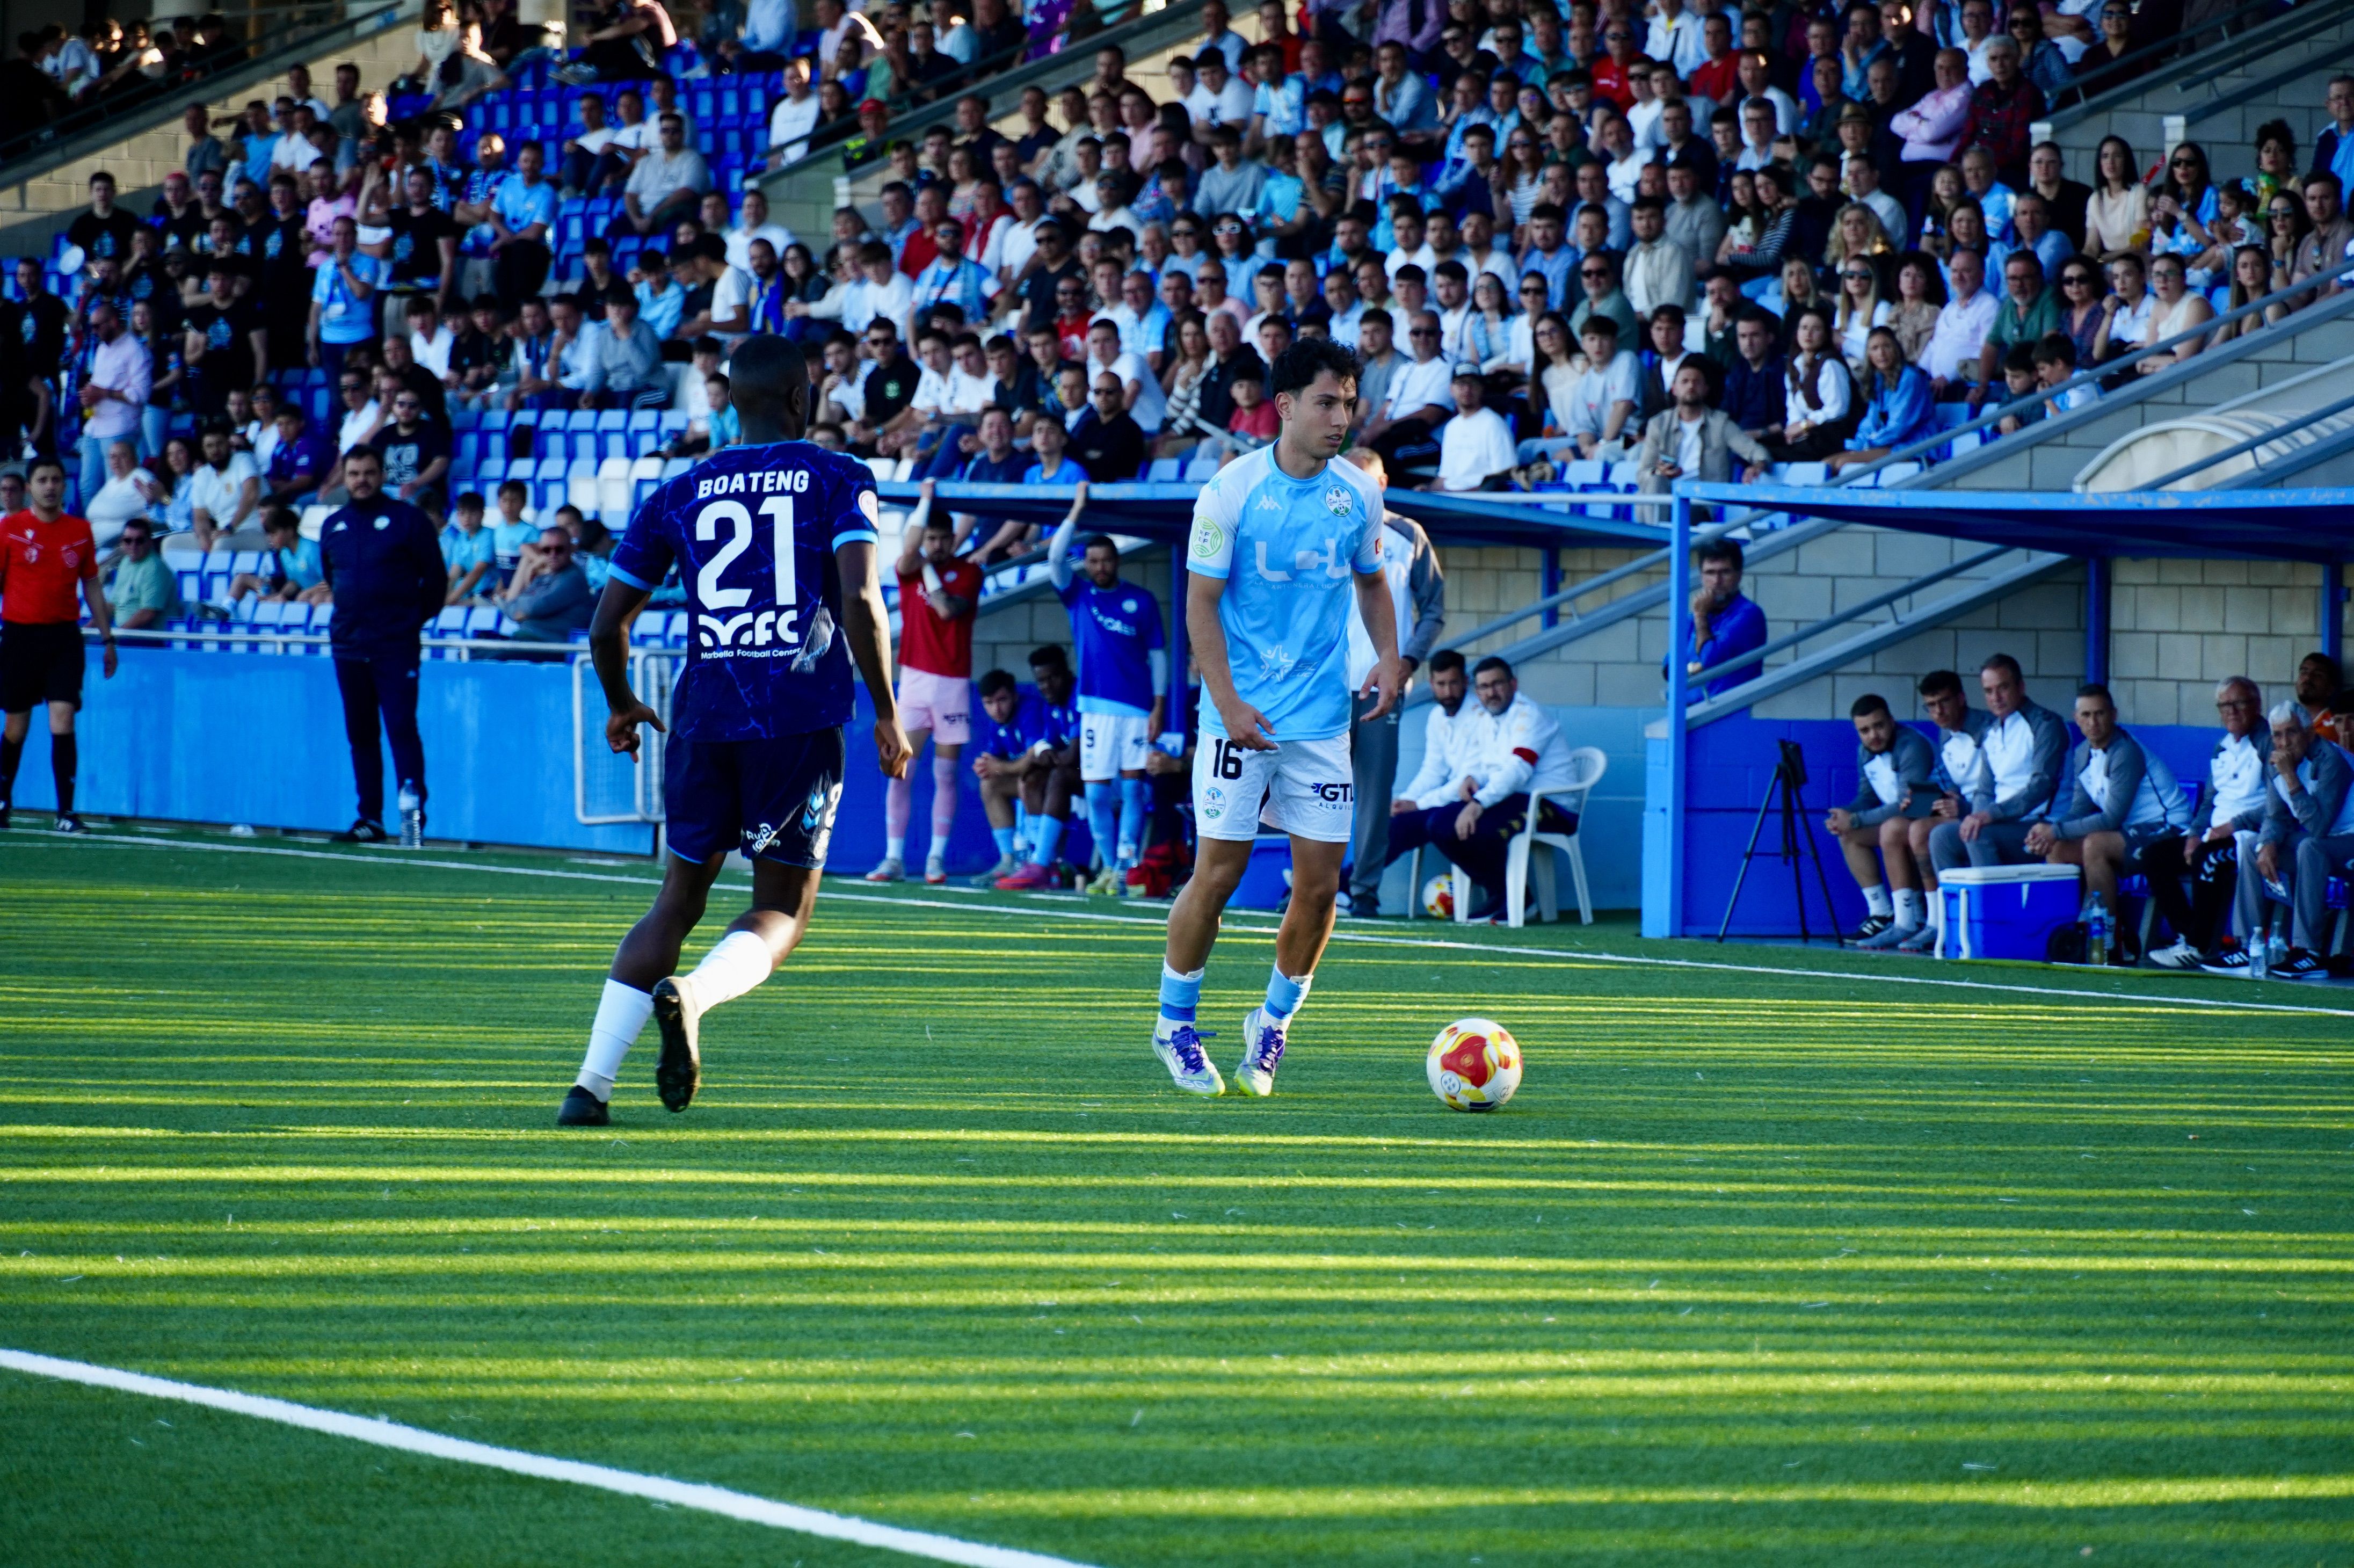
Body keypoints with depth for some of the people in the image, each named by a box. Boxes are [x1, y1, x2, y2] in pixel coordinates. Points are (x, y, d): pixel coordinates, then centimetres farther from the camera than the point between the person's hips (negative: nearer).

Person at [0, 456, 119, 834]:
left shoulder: (80, 530, 7)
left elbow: (92, 586, 15)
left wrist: (107, 638, 13)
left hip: (64, 636, 1)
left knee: (63, 720, -12)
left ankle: (66, 813, -12)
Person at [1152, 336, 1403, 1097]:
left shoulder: (1358, 493, 4)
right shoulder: (1233, 490, -9)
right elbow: (1201, 603, -7)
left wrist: (1389, 656, 1)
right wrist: (1229, 705, -15)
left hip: (1323, 720, 4)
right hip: (1241, 716, -4)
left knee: (1320, 882, 0)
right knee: (1218, 873, -4)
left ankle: (1274, 1022, 20)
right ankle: (1174, 1024, 14)